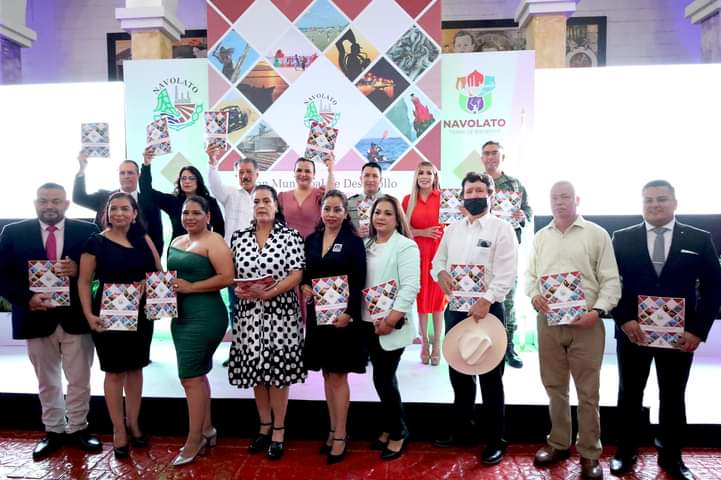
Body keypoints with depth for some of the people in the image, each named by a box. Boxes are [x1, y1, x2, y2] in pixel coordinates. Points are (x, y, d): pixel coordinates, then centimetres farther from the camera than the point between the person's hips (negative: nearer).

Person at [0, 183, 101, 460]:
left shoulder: (86, 231, -2)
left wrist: (77, 271, -22)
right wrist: (27, 299, -15)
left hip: (76, 317, -1)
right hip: (37, 318, 1)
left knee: (79, 380, 10)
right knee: (46, 382, 15)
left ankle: (77, 428, 27)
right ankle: (54, 431, 31)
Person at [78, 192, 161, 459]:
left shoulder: (142, 238, 4)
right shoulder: (96, 242, -5)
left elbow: (158, 271, 7)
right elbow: (84, 282, -5)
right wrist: (89, 314, -15)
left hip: (141, 314, 3)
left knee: (135, 369, 13)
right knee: (114, 372, 6)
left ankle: (133, 424, 29)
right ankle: (118, 431, 20)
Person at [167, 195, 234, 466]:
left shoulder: (213, 241, -11)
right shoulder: (176, 242, 14)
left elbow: (227, 277, -18)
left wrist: (191, 287, -20)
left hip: (204, 316, -8)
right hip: (180, 315, 9)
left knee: (190, 376, -4)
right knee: (197, 374, 15)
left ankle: (194, 440, 10)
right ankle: (207, 430, 28)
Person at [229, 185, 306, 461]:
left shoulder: (290, 236, -3)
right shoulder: (239, 238, 8)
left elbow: (297, 274, -10)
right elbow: (229, 273, 10)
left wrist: (269, 292, -20)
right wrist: (238, 290, -11)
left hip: (280, 312, -4)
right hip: (248, 313, 4)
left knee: (278, 370, 1)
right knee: (255, 370, 11)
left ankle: (278, 431, 17)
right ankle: (264, 427, 29)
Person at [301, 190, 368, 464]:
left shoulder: (354, 242, -6)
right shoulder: (311, 240, 8)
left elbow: (359, 283, -11)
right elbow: (305, 273, 13)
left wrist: (348, 313, -20)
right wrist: (303, 286, -9)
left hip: (343, 316, -5)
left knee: (338, 375, 1)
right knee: (327, 375, 13)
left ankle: (340, 435, 13)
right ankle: (333, 429, 26)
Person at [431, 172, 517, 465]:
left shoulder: (502, 229, -6)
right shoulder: (452, 229, 12)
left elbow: (506, 273, -14)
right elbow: (438, 260, 15)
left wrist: (486, 301, -24)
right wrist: (440, 273, -8)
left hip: (487, 308, -6)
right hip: (455, 309, 6)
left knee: (490, 377, 4)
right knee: (458, 372, 16)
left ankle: (495, 440, 19)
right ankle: (462, 430, 34)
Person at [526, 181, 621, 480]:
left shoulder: (597, 234, -1)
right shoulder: (540, 237, 11)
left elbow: (611, 281, -4)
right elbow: (530, 275, 13)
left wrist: (597, 311, -17)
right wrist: (534, 295, -8)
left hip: (585, 324, -3)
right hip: (548, 322, 4)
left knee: (587, 392, 5)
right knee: (554, 387, 14)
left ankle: (589, 453, 20)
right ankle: (559, 443, 30)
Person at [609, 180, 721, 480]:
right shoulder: (622, 239, 0)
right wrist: (624, 320, -12)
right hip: (632, 331, 0)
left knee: (673, 397, 14)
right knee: (630, 394, 12)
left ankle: (670, 456, 32)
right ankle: (627, 451, 28)